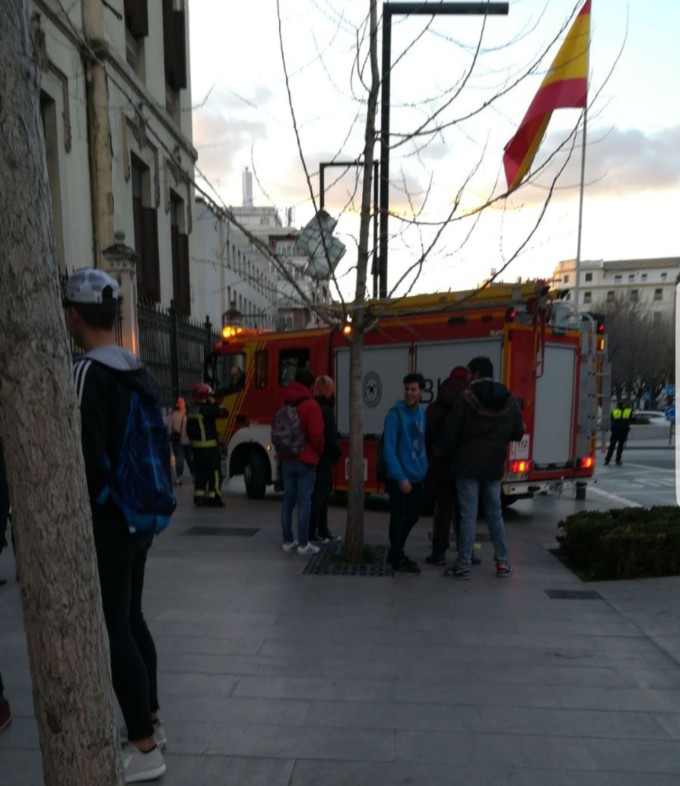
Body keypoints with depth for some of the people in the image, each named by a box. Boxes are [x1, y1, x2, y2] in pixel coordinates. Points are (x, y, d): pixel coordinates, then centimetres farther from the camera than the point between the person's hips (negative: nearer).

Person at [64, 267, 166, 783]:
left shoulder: (88, 374, -17)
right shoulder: (140, 373, 8)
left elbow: (88, 460, -23)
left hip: (107, 526, -8)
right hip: (137, 519, 9)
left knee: (114, 634, 2)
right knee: (132, 621, 19)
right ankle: (151, 722, 33)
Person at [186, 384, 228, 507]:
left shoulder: (192, 412, 12)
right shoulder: (207, 409, -14)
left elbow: (189, 431, 18)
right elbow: (224, 413, -18)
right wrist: (215, 403, -5)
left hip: (196, 447, 8)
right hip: (210, 447, -8)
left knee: (200, 473, 12)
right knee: (215, 472, -3)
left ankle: (199, 496, 12)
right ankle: (213, 498, -5)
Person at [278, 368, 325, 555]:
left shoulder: (284, 404, 9)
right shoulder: (311, 405, -11)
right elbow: (316, 434, -15)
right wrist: (319, 451, 2)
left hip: (286, 459, 6)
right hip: (306, 459, -6)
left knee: (288, 500, 10)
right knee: (304, 501, -2)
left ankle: (288, 541, 14)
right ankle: (303, 543, 2)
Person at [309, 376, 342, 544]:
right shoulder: (326, 411, -18)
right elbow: (330, 438, -21)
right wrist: (338, 452, -4)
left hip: (314, 458, 9)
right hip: (324, 460, -9)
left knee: (322, 496, 16)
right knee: (319, 496, -1)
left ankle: (323, 531, 24)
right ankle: (310, 533, 4)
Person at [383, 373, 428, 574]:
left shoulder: (421, 414, 9)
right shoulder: (395, 415, -14)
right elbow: (389, 450, -17)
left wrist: (423, 469, 9)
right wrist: (401, 478, -21)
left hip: (417, 477, 8)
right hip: (400, 479, -8)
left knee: (412, 517, 17)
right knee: (398, 519, 1)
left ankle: (395, 554, 33)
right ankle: (398, 560, 16)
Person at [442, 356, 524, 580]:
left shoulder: (466, 400, -12)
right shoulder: (510, 401, 1)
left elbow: (450, 433, -8)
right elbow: (517, 434, 9)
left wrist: (451, 455, 10)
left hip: (468, 466, -4)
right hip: (494, 468, 4)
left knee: (468, 517, 0)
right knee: (495, 514, 16)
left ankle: (463, 566, 6)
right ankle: (503, 563, 20)